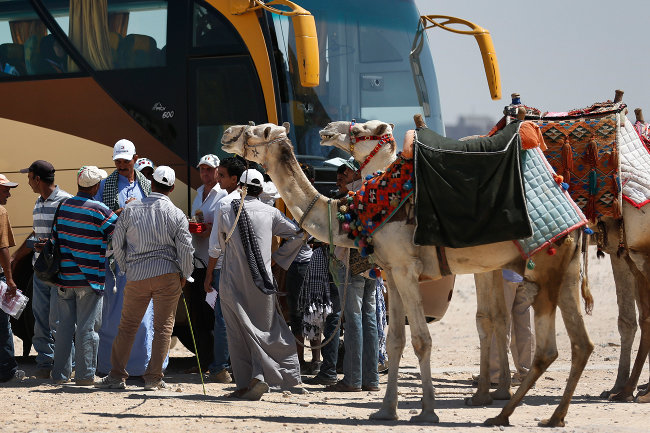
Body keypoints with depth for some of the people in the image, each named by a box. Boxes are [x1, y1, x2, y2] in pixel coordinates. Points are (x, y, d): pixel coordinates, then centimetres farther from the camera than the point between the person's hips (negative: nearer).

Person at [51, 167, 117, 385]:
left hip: (64, 276, 5)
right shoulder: (99, 210, -12)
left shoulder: (63, 206, 6)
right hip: (89, 277, -5)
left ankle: (61, 373, 13)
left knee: (65, 325, 11)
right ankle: (85, 373, 2)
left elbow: (55, 237, 12)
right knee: (87, 327, 1)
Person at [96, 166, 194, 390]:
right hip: (167, 273, -2)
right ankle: (154, 378, 3)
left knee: (127, 325, 10)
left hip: (136, 276, 2)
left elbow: (117, 243, 6)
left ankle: (117, 375, 10)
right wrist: (184, 275, 9)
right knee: (163, 327, 5)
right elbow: (186, 249, -6)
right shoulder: (176, 215, -5)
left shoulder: (130, 210, 2)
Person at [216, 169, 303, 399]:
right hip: (261, 280, 1)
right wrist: (277, 257, 12)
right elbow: (297, 235, 5)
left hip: (233, 282, -1)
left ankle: (245, 383, -2)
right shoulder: (270, 212, 1)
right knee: (265, 328, 10)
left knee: (239, 331, 3)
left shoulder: (225, 212, -1)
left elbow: (222, 244, 12)